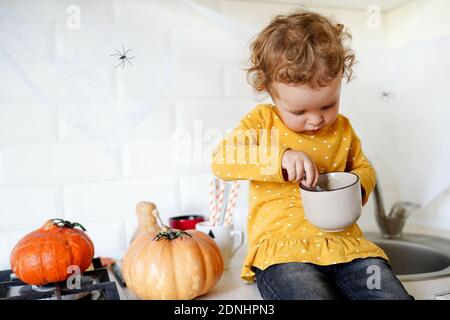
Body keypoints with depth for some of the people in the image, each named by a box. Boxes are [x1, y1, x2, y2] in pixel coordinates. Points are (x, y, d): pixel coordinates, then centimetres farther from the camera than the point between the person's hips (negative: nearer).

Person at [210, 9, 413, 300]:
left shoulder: (342, 128, 12)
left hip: (344, 242, 4)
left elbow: (363, 168, 27)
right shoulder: (261, 121, 2)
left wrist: (356, 186, 2)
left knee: (394, 294, -14)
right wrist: (280, 157, -26)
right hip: (281, 247, -4)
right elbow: (221, 160, -12)